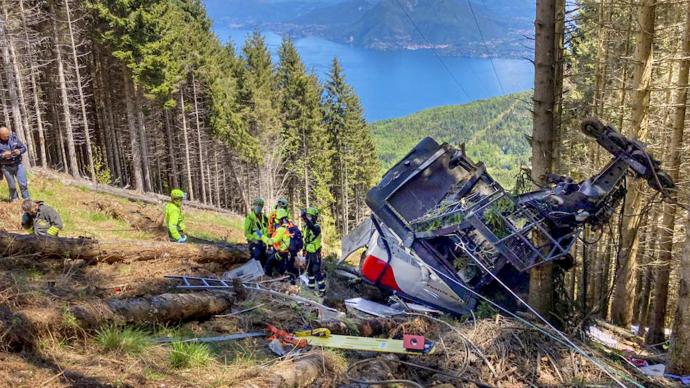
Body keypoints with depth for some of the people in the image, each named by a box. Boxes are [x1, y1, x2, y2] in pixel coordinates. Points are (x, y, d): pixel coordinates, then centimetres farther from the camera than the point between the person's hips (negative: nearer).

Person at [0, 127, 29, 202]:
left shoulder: (13, 137, -3)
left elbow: (24, 147, 4)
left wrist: (19, 151, -17)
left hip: (18, 164, 1)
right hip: (6, 167, -1)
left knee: (23, 184, -1)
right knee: (12, 186, 7)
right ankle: (14, 200, 23)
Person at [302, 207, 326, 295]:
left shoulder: (317, 227, -19)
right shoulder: (307, 227, 6)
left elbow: (312, 227, -44)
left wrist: (305, 218, -57)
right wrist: (304, 249, 20)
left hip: (315, 253, -8)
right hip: (308, 252, 8)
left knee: (317, 271, -9)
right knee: (309, 270, 20)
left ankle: (322, 289, -4)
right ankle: (311, 284, 37)